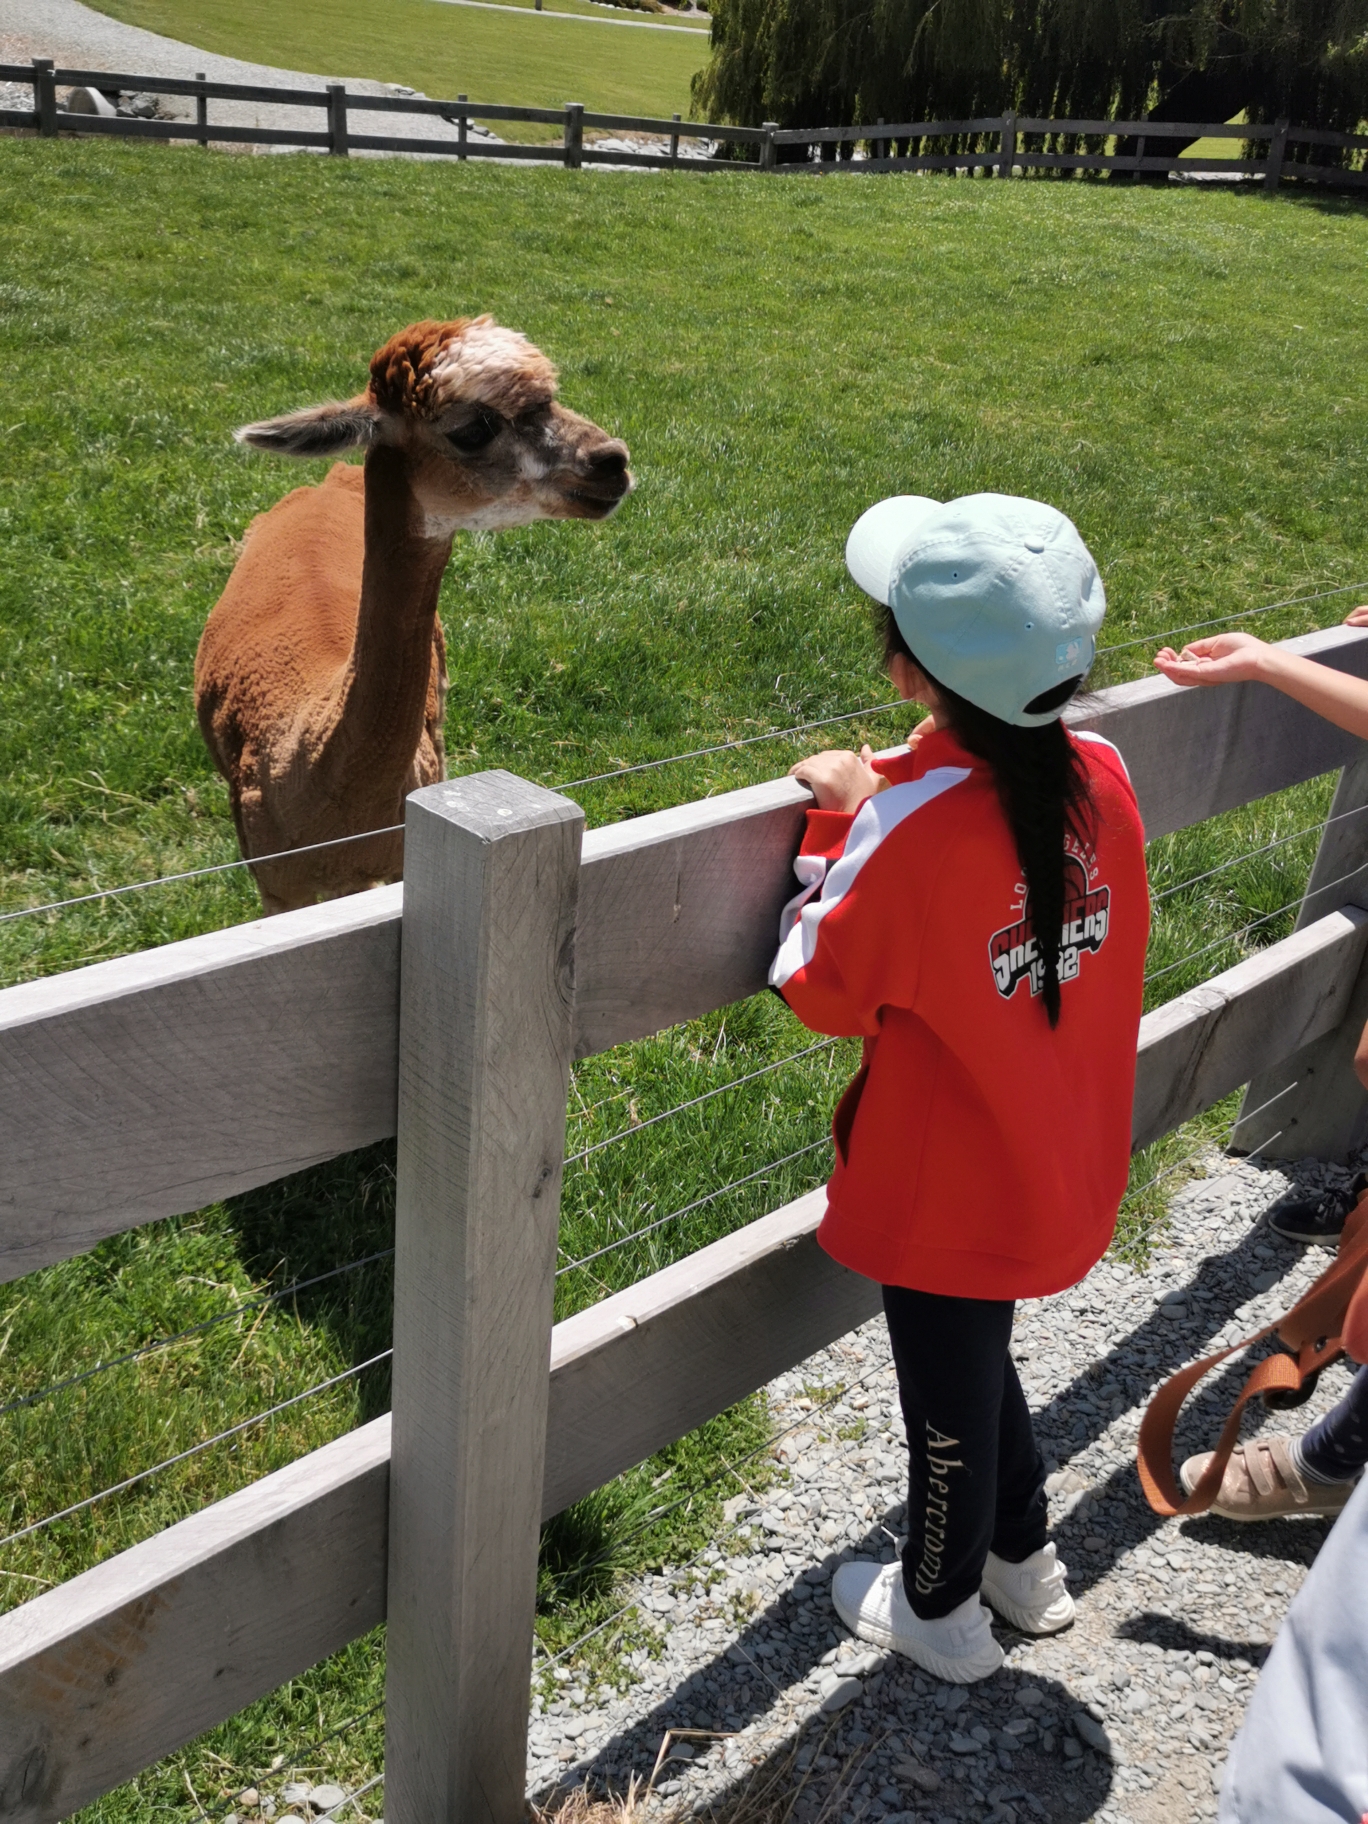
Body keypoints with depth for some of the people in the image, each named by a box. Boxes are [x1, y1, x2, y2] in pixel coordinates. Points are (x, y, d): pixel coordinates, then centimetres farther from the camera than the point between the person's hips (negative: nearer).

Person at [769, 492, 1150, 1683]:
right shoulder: (1102, 776, -13)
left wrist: (841, 823, -9)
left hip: (948, 1195, -6)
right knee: (979, 1361, 30)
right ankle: (1024, 1558, 51)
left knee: (949, 1400, 17)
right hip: (1062, 1173, 6)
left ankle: (941, 1611, 42)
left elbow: (822, 993, -16)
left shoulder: (909, 830, -31)